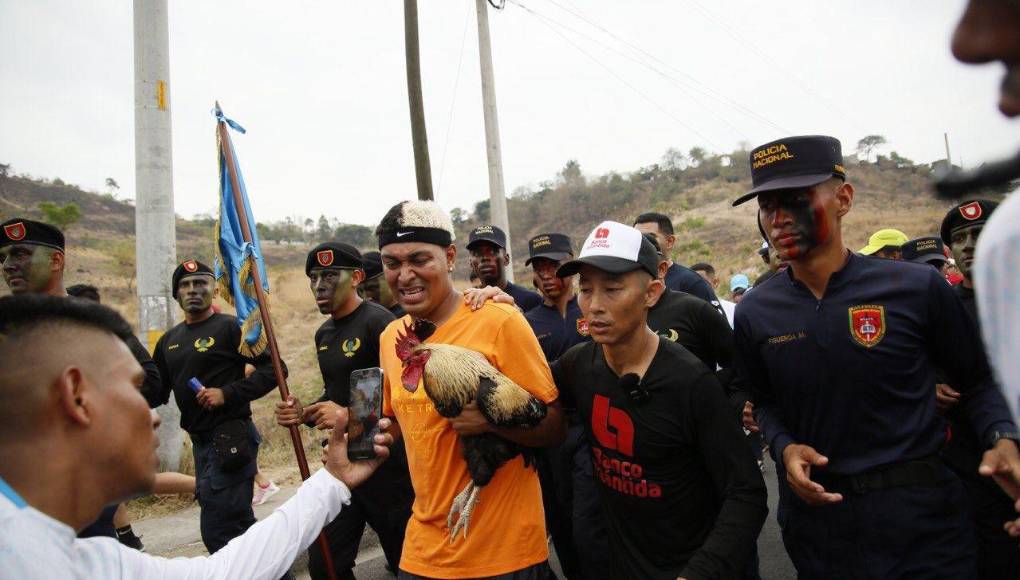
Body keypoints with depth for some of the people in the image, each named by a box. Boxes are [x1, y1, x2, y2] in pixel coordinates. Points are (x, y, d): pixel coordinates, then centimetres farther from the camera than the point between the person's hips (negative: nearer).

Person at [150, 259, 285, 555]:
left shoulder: (230, 328, -8)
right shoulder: (169, 340, 14)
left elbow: (273, 368, -13)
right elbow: (156, 393, 19)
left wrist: (228, 393, -19)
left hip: (230, 438, -8)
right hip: (200, 441, 8)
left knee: (218, 532, -7)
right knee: (239, 525, 17)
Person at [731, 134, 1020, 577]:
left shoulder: (917, 288, -10)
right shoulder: (754, 312, -4)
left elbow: (976, 381, 2)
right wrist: (783, 447, -10)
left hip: (919, 512, -2)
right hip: (814, 506, 2)